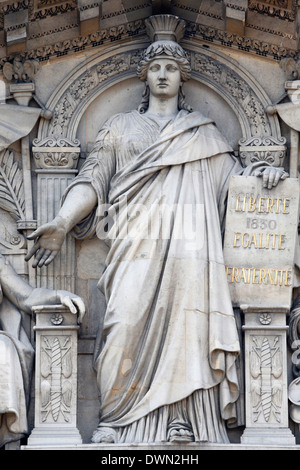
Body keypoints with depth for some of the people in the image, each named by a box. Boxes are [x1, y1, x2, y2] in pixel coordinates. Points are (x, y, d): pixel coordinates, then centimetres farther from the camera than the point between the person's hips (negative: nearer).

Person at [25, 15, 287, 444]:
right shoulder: (120, 127, 21)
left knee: (188, 326, -12)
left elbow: (230, 174, 21)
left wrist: (260, 174, -2)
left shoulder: (203, 132, 23)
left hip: (190, 244, 1)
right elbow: (92, 179, 11)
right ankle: (118, 422, -13)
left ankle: (187, 422, -13)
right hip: (137, 243, -1)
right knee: (128, 324, -16)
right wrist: (62, 223, -3)